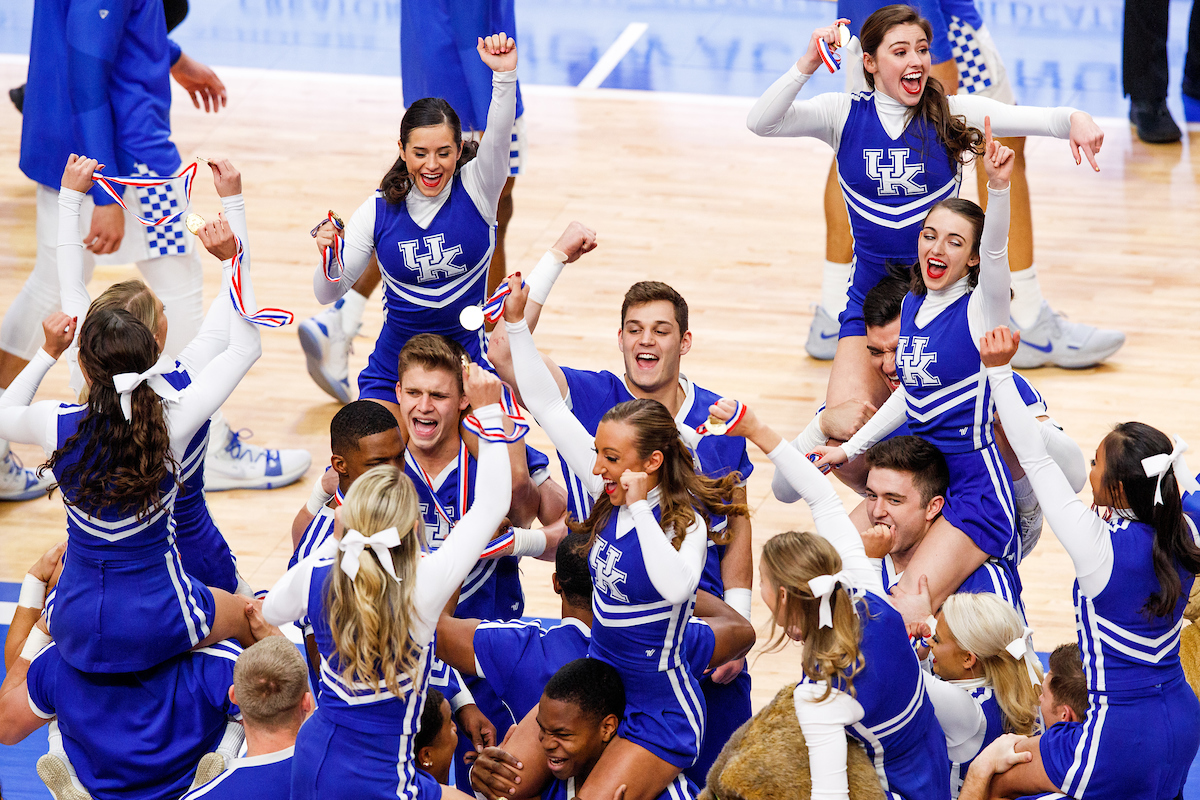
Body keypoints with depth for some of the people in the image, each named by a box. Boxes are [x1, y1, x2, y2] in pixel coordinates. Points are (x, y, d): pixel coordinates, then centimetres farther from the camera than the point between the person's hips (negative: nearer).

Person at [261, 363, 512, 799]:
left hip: (310, 759, 6)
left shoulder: (316, 577, -8)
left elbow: (273, 609, 18)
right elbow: (492, 504, -12)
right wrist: (488, 411, -6)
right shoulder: (424, 586, -21)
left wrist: (334, 541, 18)